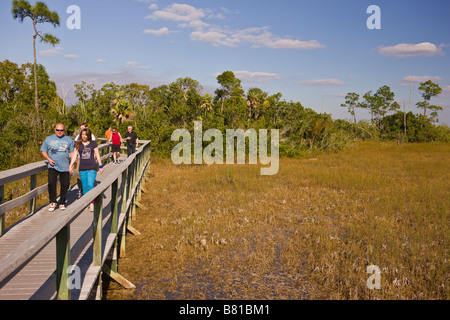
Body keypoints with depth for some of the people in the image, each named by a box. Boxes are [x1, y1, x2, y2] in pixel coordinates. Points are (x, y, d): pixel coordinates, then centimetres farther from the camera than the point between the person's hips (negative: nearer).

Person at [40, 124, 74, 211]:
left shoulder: (69, 140, 10)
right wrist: (48, 159, -5)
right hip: (53, 166, -1)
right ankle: (53, 202, -3)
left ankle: (62, 203, 17)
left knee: (65, 185, 1)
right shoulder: (49, 139, 9)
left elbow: (72, 152, 12)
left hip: (65, 167, 1)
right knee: (51, 183, -17)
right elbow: (43, 151, 13)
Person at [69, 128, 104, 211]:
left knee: (90, 185, -12)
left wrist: (100, 166, 6)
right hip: (82, 169, 2)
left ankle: (92, 203, -3)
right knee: (85, 187, 7)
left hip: (92, 168, -2)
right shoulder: (78, 144, 7)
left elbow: (97, 154, 8)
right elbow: (74, 155, 6)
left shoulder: (93, 143, 4)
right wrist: (70, 165, -2)